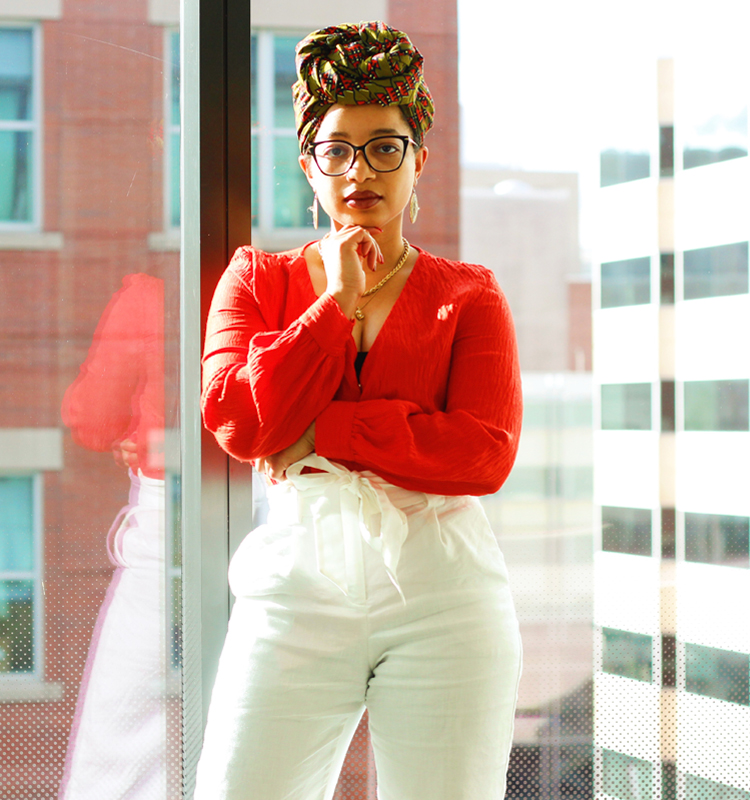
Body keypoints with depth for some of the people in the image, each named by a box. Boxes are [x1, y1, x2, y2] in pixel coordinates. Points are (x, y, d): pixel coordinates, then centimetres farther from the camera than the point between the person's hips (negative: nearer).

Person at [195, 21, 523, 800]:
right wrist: (340, 301, -1)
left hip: (442, 589, 0)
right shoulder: (257, 277, 13)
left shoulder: (469, 295, 9)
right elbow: (237, 422, -4)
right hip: (298, 580, 0)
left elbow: (487, 453, -5)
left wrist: (322, 432, -9)